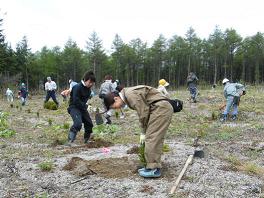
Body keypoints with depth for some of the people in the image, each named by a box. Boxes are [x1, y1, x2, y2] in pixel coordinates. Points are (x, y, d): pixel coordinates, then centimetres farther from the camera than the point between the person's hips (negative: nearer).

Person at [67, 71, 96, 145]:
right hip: (74, 107, -8)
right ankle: (70, 140, -21)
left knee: (89, 123, 9)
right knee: (78, 123, -27)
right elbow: (76, 101, -23)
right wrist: (84, 107, -15)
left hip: (82, 108, 8)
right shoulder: (77, 87, -20)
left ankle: (86, 140, 28)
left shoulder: (88, 89, 6)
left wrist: (85, 106, -2)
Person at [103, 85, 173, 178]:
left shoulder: (130, 94, -14)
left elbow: (143, 113, -15)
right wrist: (144, 132, 10)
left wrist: (144, 132, -2)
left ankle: (153, 169, -6)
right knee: (156, 139, 12)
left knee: (152, 138, -9)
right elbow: (143, 111, 15)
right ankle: (153, 166, 18)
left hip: (161, 108, -10)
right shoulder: (128, 95, 16)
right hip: (164, 108, 10)